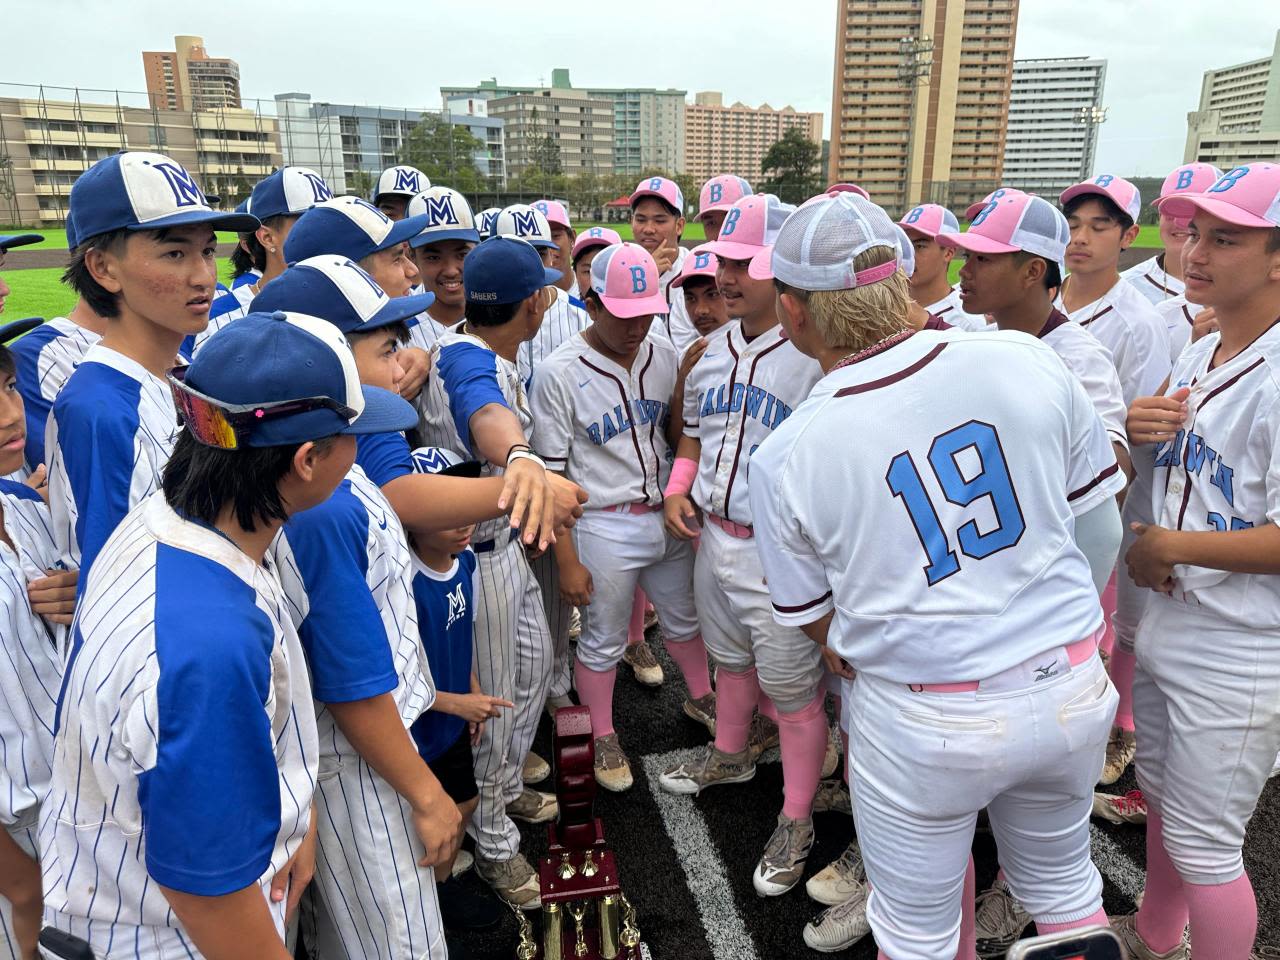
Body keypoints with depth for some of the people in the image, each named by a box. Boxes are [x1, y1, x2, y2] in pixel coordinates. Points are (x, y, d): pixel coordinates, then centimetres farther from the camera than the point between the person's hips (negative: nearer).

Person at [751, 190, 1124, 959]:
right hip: (1072, 690, 2)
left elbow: (811, 618, -1)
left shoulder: (785, 456, -16)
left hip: (923, 722, -1)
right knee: (1066, 887, 29)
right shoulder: (1027, 360, -11)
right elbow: (1099, 521, 2)